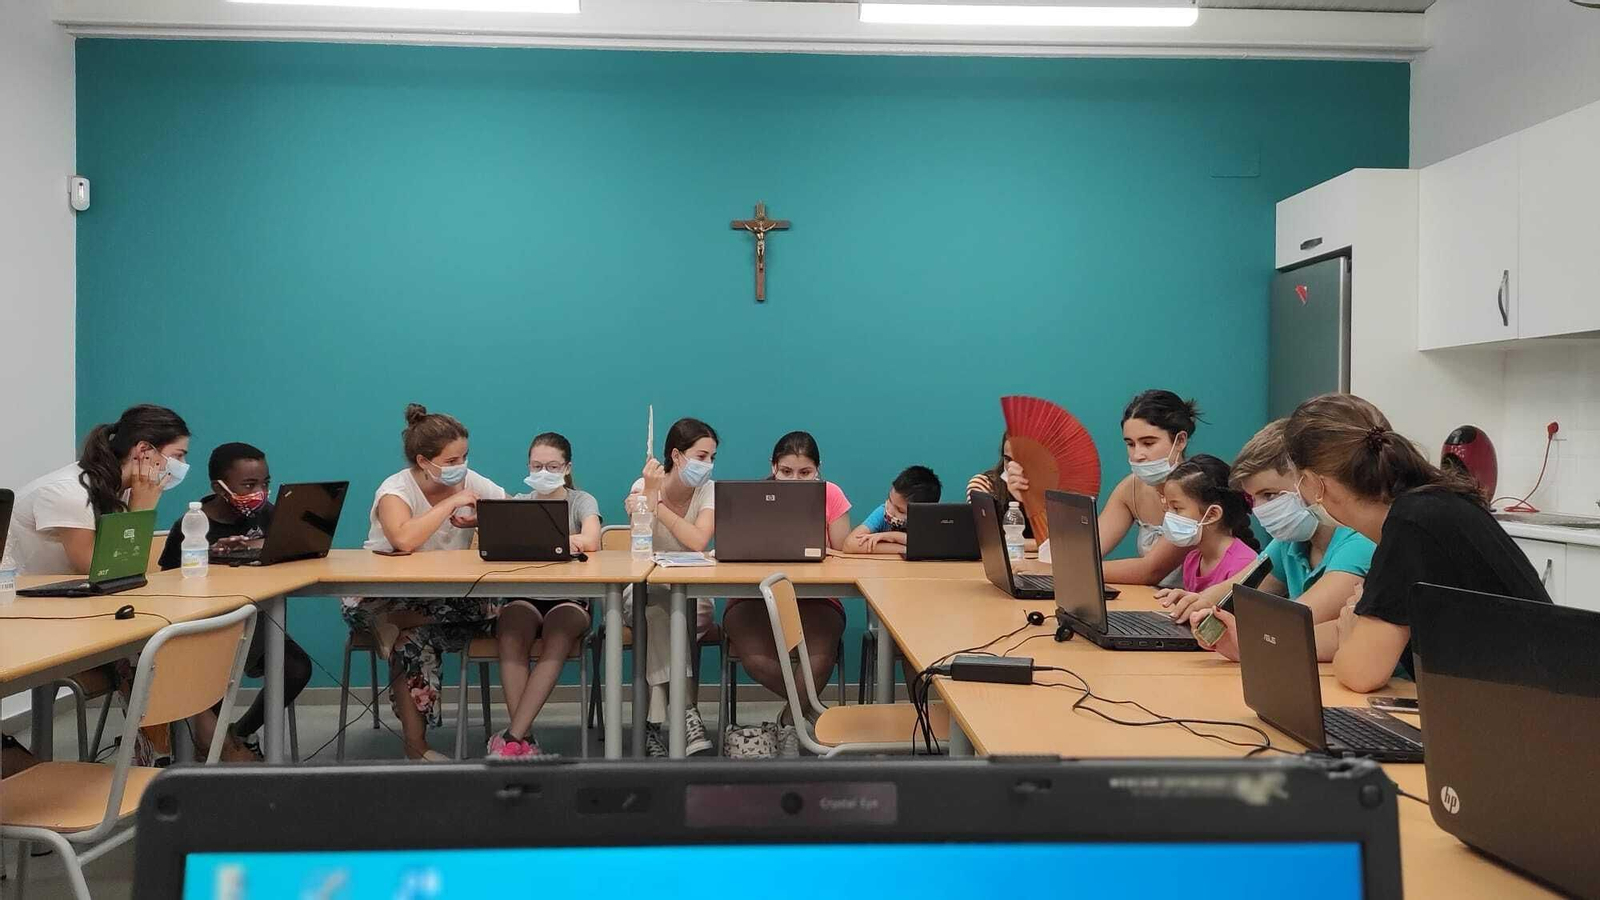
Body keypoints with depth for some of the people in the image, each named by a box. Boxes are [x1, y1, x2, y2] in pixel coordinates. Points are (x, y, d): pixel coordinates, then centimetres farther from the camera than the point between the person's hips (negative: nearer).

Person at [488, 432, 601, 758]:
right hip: (523, 596, 2)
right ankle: (524, 737, -29)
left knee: (557, 640, -33)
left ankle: (513, 736, -31)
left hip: (569, 597, -2)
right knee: (510, 638, -31)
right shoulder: (518, 503, 15)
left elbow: (591, 541, -16)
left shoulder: (582, 501, 6)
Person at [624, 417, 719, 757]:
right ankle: (685, 714, -30)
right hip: (645, 591, 0)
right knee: (657, 612, -34)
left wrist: (658, 506, -21)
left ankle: (655, 723, -20)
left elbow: (698, 542, -24)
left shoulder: (709, 490, -5)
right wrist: (651, 494, -25)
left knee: (660, 622, -31)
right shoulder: (643, 486, -6)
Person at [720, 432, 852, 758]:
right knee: (756, 657, -30)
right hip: (756, 598, 0)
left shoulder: (830, 494, 2)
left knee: (820, 657, -32)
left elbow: (842, 555, -2)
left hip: (815, 599, 0)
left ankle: (786, 725, -7)